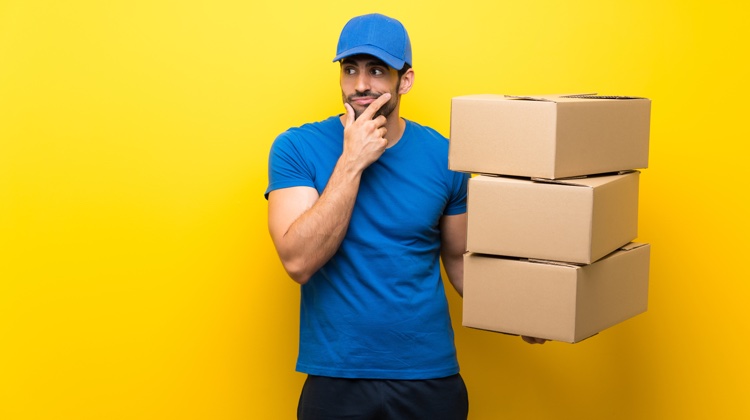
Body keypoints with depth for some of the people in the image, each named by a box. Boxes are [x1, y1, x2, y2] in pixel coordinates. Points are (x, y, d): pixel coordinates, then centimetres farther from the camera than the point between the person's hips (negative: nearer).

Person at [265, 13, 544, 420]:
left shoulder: (443, 156, -1)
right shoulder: (297, 148, -7)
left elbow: (460, 260, 9)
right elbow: (298, 261, -18)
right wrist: (352, 162, -20)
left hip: (431, 375, 2)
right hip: (336, 377, -1)